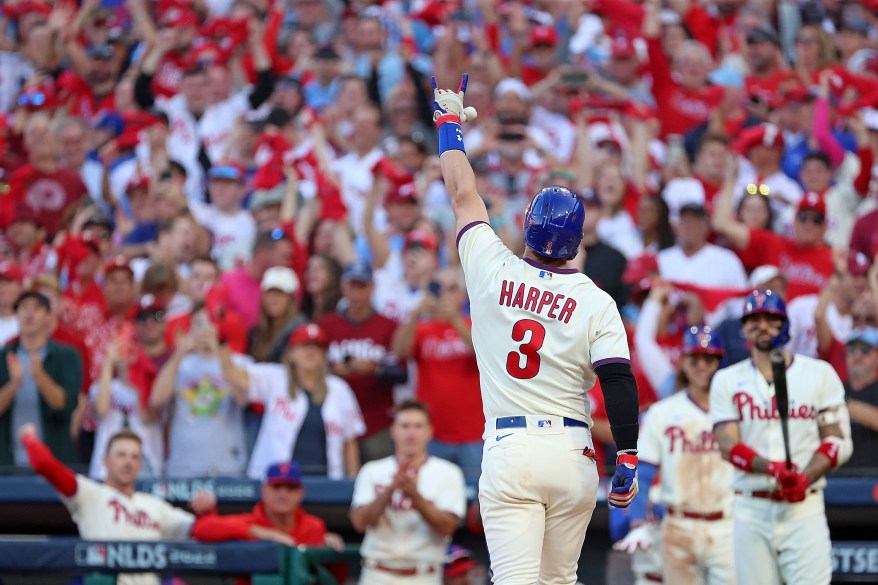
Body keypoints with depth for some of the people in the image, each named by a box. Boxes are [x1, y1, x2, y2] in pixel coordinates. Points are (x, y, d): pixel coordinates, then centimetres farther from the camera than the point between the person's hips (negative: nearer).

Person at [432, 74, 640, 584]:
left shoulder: (493, 271, 2)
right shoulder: (596, 302, 0)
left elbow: (463, 195, 16)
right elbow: (619, 382, -9)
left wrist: (449, 123, 29)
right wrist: (628, 459, -4)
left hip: (508, 450, -1)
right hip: (574, 454, 1)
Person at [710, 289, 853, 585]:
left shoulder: (819, 374, 7)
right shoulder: (727, 381, 9)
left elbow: (838, 441, 3)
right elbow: (728, 445, -1)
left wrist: (805, 478, -16)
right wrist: (772, 468, -20)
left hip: (804, 508, -1)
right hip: (751, 511, 1)